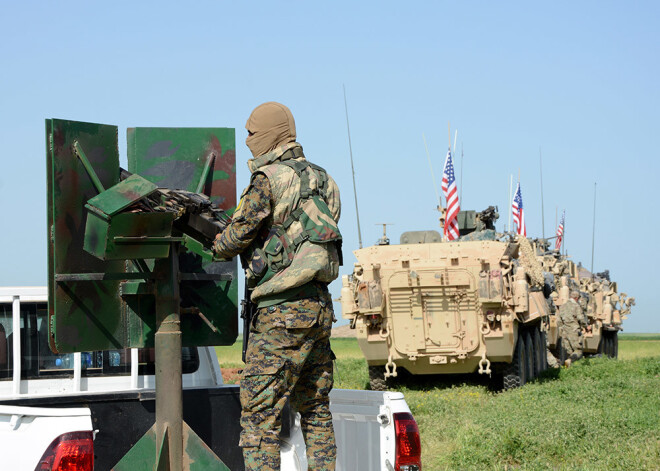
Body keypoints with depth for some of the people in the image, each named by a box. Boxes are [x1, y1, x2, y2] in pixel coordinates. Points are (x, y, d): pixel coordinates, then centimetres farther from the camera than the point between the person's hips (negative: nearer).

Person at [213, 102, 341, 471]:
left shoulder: (268, 178, -10)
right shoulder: (320, 178, 14)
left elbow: (241, 233, -10)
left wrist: (217, 244, 10)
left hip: (282, 310, -8)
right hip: (320, 304, 8)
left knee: (260, 413, -5)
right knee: (316, 409, 15)